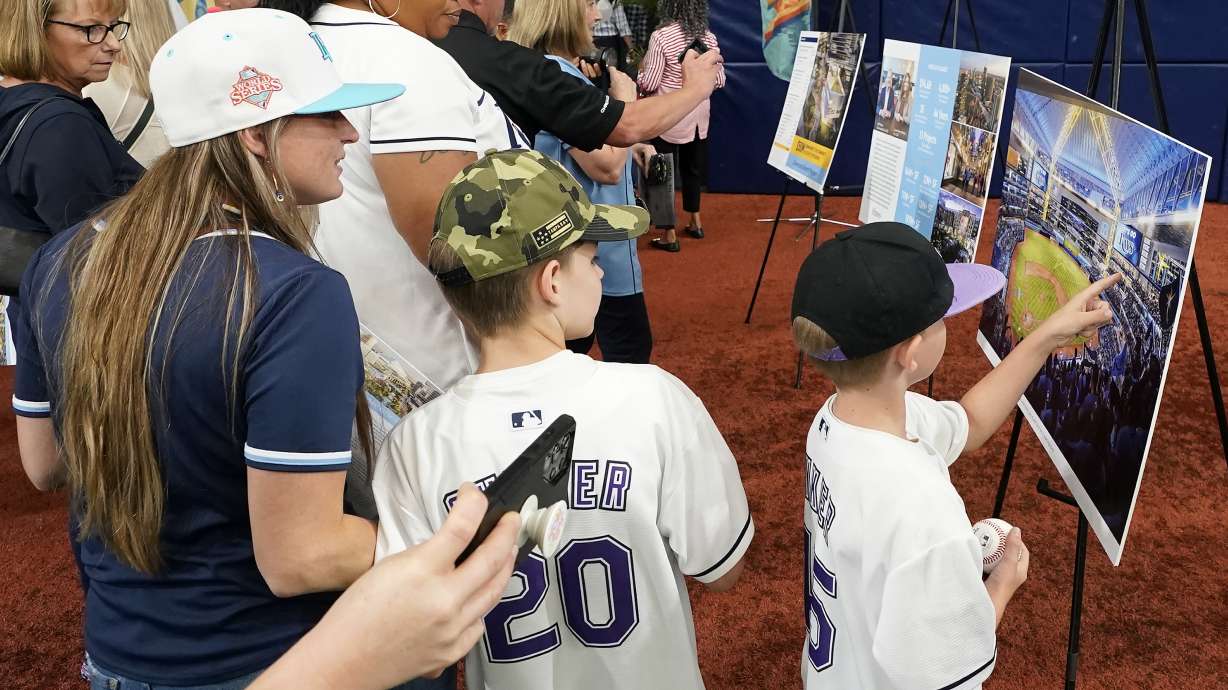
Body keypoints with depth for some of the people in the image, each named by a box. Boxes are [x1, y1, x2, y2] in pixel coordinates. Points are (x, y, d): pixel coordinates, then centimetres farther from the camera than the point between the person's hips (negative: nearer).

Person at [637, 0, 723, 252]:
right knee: (692, 168, 21)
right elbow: (719, 80, 3)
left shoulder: (661, 36, -16)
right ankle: (695, 222, 34)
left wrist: (637, 74, 7)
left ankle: (669, 235, 9)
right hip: (698, 116, 5)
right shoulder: (708, 36, -1)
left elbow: (649, 84, -15)